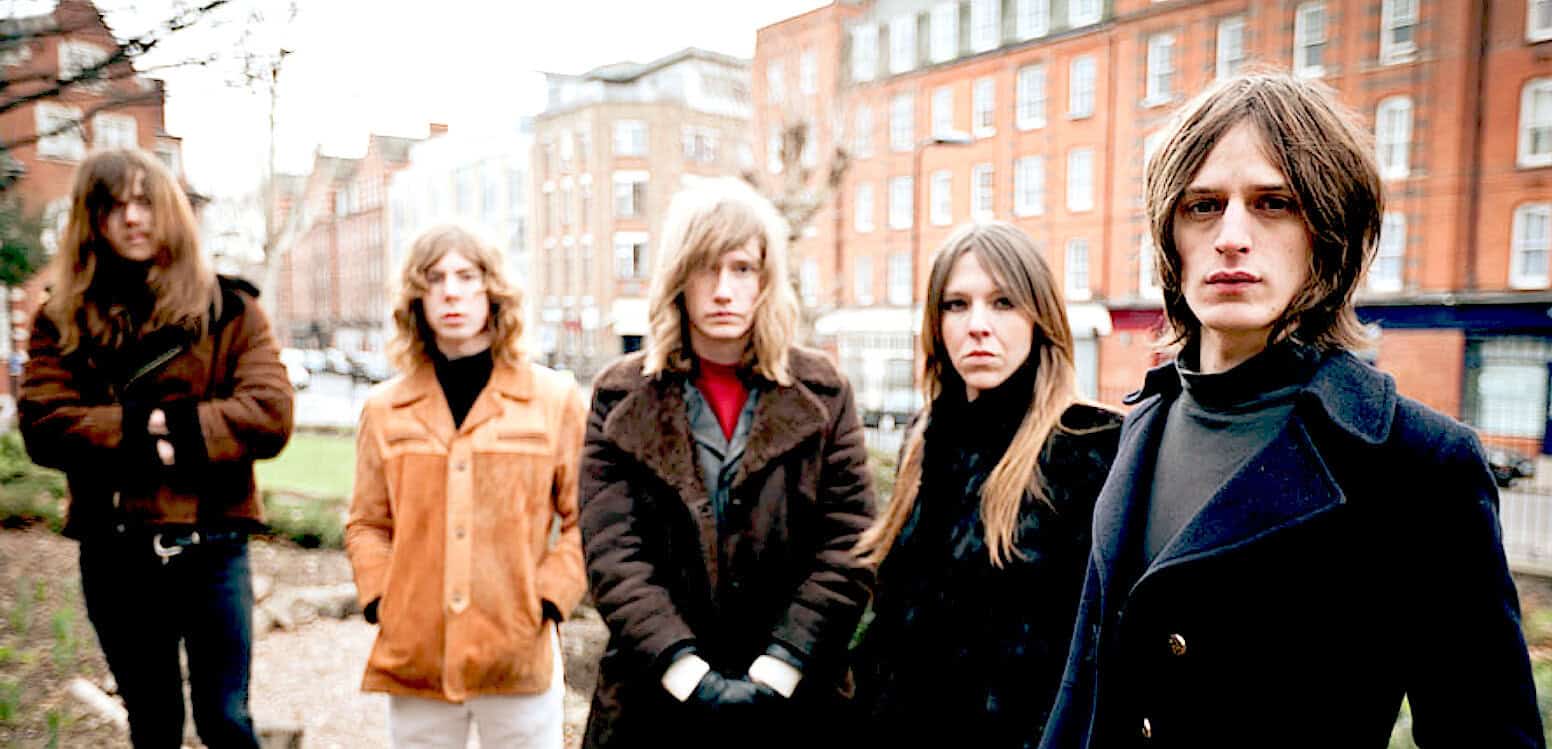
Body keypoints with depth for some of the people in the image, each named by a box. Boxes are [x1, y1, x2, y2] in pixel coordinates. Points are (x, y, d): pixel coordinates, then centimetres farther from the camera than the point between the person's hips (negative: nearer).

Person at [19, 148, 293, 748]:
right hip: (113, 548, 2)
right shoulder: (62, 318, 6)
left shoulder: (227, 306, 1)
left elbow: (271, 412, -11)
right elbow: (42, 425, -7)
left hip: (211, 542, -2)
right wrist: (140, 430, -17)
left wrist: (174, 430, -17)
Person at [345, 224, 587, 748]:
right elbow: (367, 524, 12)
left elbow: (586, 519, 1)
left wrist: (548, 600, -8)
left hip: (519, 659, -2)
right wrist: (380, 600, -1)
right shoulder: (385, 409, 7)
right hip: (414, 660, 2)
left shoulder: (556, 398, 0)